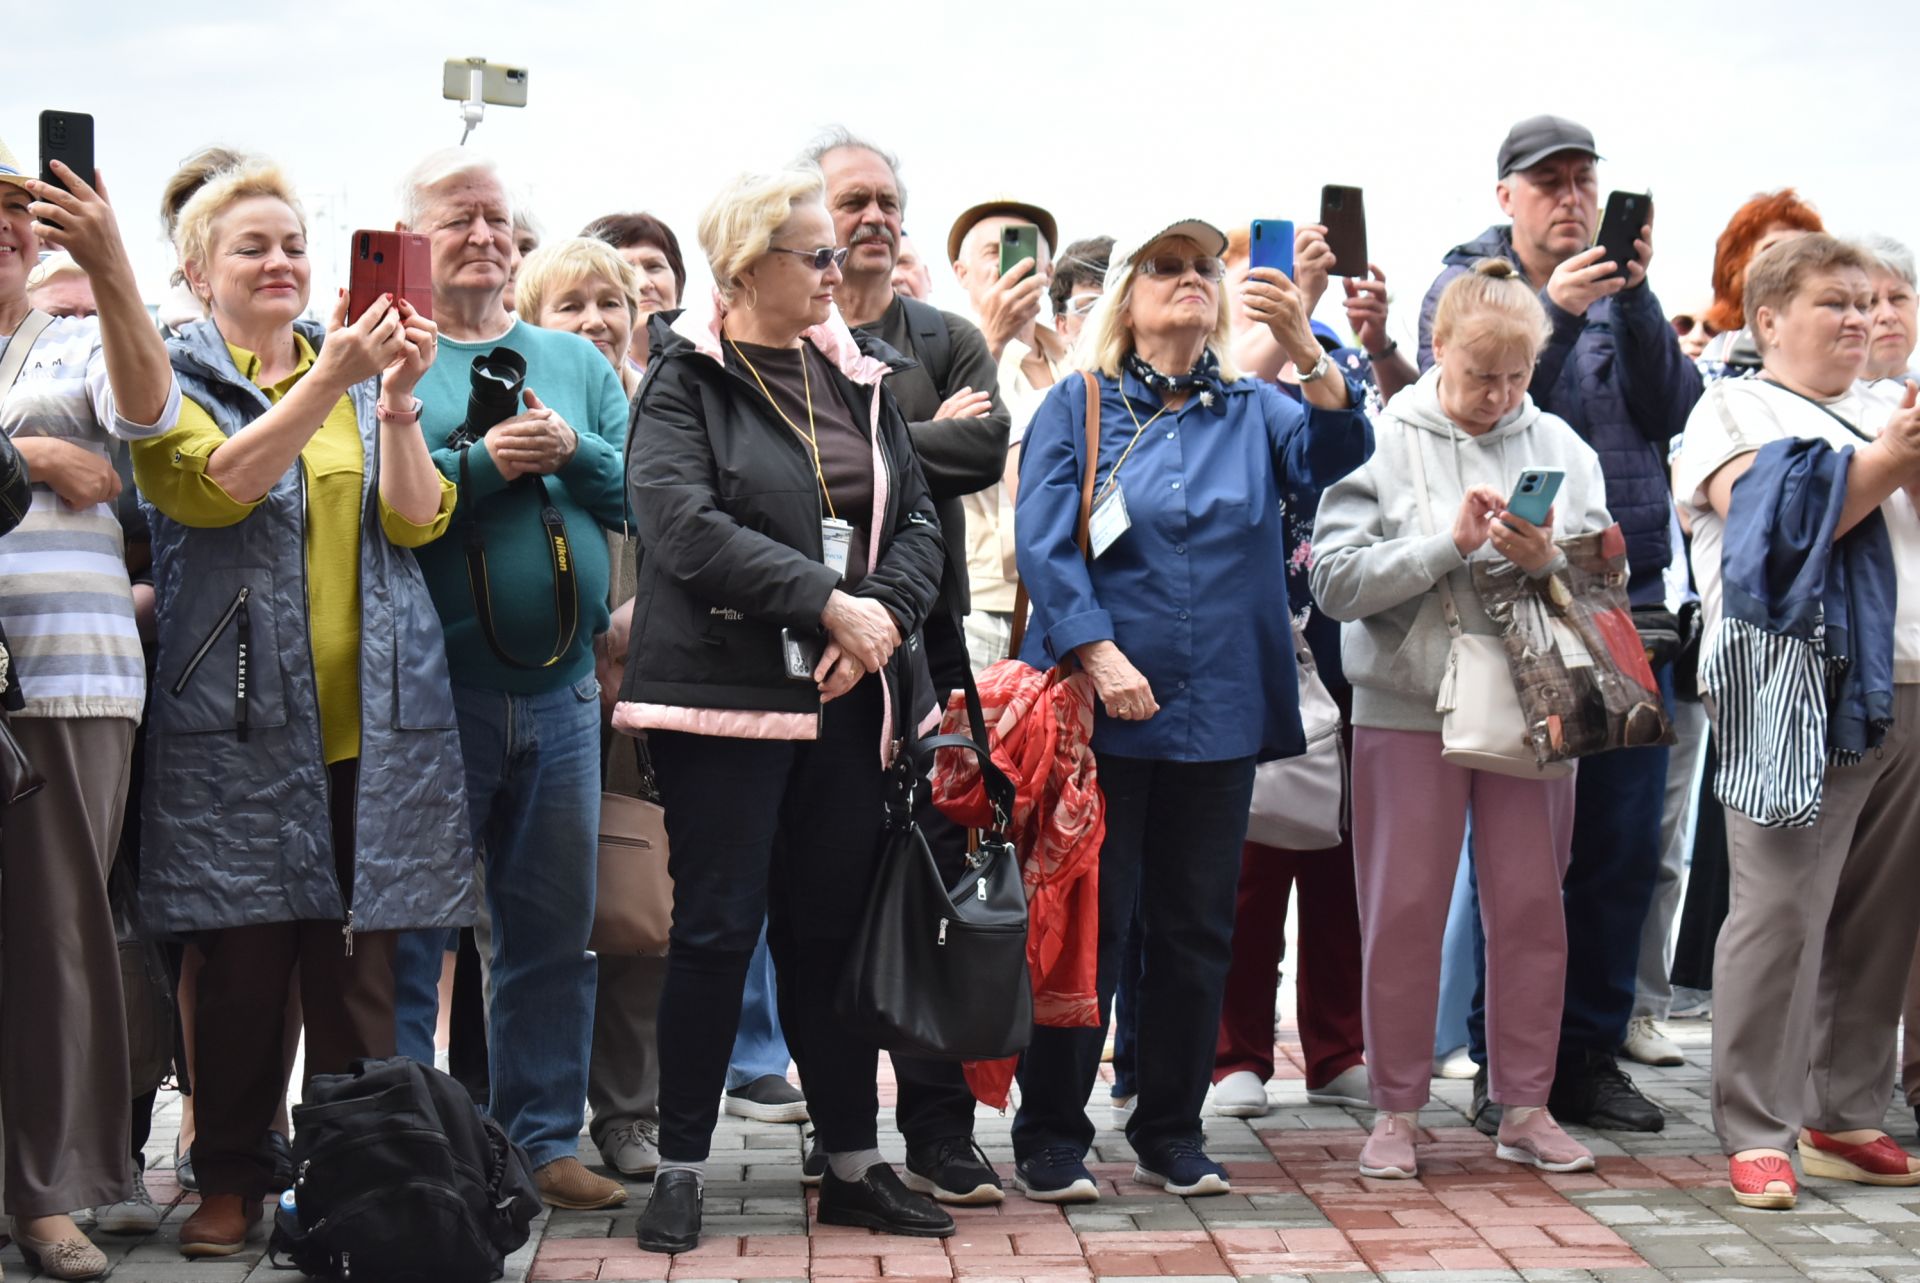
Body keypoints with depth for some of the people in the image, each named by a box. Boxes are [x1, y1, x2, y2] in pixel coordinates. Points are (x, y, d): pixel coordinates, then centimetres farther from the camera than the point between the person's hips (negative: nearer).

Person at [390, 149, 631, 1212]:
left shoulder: (576, 361, 15)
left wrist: (571, 452, -12)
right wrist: (485, 462, -18)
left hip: (561, 694, 5)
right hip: (430, 695, -4)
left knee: (554, 930, 11)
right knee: (406, 932, 1)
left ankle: (544, 1138, 22)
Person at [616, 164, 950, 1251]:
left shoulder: (859, 380, 14)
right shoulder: (685, 386, -3)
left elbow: (919, 519, 10)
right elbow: (686, 526, -17)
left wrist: (884, 617, -9)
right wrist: (831, 604, -19)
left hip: (848, 696, 5)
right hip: (726, 695, -5)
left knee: (837, 926, 11)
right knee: (719, 925, -1)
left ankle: (854, 1164, 20)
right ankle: (682, 1169, 10)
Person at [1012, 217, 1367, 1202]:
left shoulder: (1253, 412, 11)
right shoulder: (1076, 407, 4)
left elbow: (1333, 454, -9)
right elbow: (1043, 541, -5)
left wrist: (1305, 351, -26)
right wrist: (1098, 653, -16)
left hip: (1218, 713, 3)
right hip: (1099, 708, -3)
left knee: (1197, 931, 9)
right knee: (1086, 925, 0)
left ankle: (1172, 1136, 22)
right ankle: (1051, 1139, 11)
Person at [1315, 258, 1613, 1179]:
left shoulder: (1560, 447, 6)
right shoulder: (1383, 441, -2)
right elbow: (1335, 582, -11)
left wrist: (1549, 561, -15)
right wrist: (1448, 544, -17)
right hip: (1408, 704, -2)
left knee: (1531, 906, 6)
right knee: (1403, 911, 3)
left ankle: (1526, 1107, 18)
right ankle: (1397, 1110, 14)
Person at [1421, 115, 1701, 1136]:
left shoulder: (1620, 292, 12)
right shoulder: (1464, 287, 2)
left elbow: (1670, 410, 0)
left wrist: (1635, 299, -11)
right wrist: (1556, 314, -19)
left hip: (1626, 597, 4)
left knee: (1623, 841, 7)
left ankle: (1592, 1054, 18)